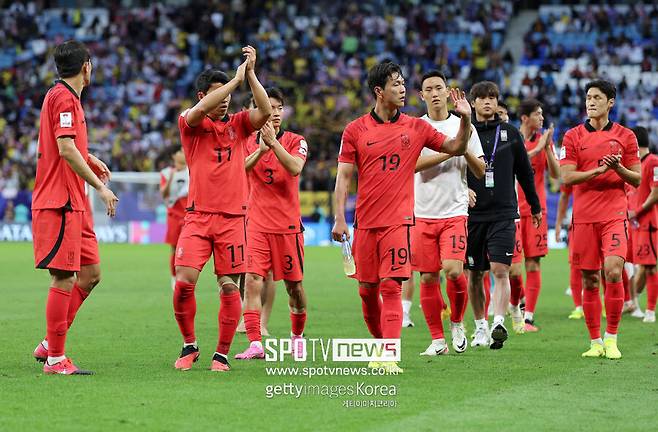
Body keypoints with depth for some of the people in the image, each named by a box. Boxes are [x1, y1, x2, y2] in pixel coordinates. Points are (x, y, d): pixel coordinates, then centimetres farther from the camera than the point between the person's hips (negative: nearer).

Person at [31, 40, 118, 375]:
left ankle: (50, 345, 16)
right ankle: (55, 359, -3)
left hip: (74, 204, 10)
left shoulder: (64, 97, 18)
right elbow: (66, 150, -21)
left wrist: (89, 159, 29)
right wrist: (100, 186, -18)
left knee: (90, 274, 12)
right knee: (64, 279, -7)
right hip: (60, 203, -10)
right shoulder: (63, 98, -12)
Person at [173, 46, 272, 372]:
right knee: (184, 281, -12)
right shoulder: (190, 123, 5)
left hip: (233, 217, 1)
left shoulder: (238, 124, 11)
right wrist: (237, 78, -14)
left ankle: (222, 354, 8)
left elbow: (265, 111, -7)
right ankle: (189, 346, 8)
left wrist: (250, 73, -10)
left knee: (230, 287, -3)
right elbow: (203, 108, -18)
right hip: (198, 215, -1)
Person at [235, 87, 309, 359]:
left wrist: (273, 143, -25)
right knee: (252, 281, -14)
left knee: (294, 285, 6)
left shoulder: (295, 141, 1)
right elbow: (240, 168, -12)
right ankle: (255, 345, -17)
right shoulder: (249, 142, 6)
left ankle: (297, 335, 29)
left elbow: (295, 168, -18)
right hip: (256, 223, 1)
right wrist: (261, 149, -25)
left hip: (288, 224, 0)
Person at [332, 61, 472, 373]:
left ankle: (390, 358, -14)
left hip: (398, 221, -1)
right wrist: (339, 218, -5)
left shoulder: (415, 127, 5)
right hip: (365, 221, 1)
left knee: (391, 287, -11)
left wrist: (465, 119, -5)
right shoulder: (356, 130, 2)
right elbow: (343, 176, 2)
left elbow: (456, 148, 11)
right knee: (366, 289, 7)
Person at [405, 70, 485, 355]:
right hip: (423, 214, 1)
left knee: (453, 270, -17)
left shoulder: (463, 126, 7)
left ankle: (457, 323, 8)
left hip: (455, 213, -1)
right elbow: (413, 164, -12)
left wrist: (465, 150, -10)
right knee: (428, 278, 0)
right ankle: (437, 340, 11)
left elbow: (481, 172, 8)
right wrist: (449, 152, -16)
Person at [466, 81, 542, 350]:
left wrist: (535, 206, 20)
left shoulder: (510, 134, 6)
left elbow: (525, 171, 14)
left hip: (503, 214, -1)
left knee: (500, 271, -13)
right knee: (474, 274, 8)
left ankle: (498, 324, -22)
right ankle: (480, 327, 20)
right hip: (472, 214, 1)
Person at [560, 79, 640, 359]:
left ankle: (611, 338, -6)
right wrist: (598, 170, -15)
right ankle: (595, 342, 11)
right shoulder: (573, 136, 7)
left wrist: (619, 168, -11)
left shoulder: (625, 136, 8)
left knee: (613, 271, -17)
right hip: (584, 217, 1)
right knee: (589, 281, 3)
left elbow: (637, 179, 9)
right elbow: (567, 176, -2)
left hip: (614, 214, -1)